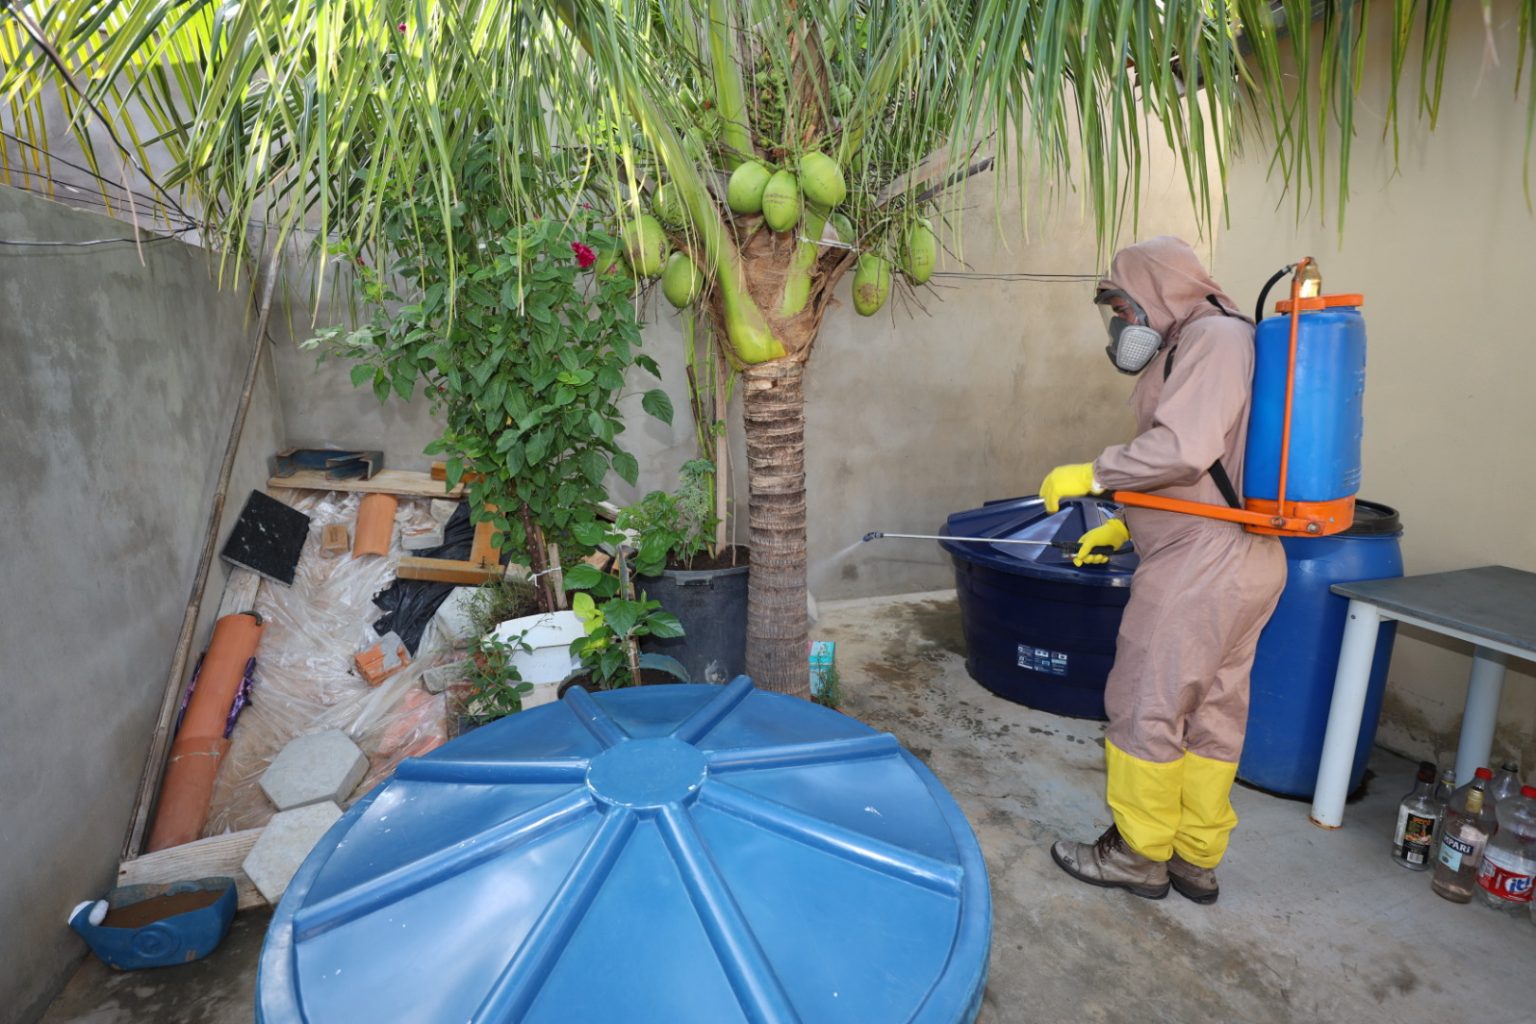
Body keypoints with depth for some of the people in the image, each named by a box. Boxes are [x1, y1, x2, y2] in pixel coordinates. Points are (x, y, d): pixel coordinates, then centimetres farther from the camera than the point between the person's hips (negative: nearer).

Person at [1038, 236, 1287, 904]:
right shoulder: (1202, 343, 19)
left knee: (1145, 709, 1)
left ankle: (1139, 855, 17)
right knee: (1214, 714, 16)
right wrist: (1124, 528, 18)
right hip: (1243, 559, 10)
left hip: (1201, 566, -10)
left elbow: (1182, 448, -25)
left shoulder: (1214, 335, -12)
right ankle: (1197, 861, 29)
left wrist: (1092, 475, -14)